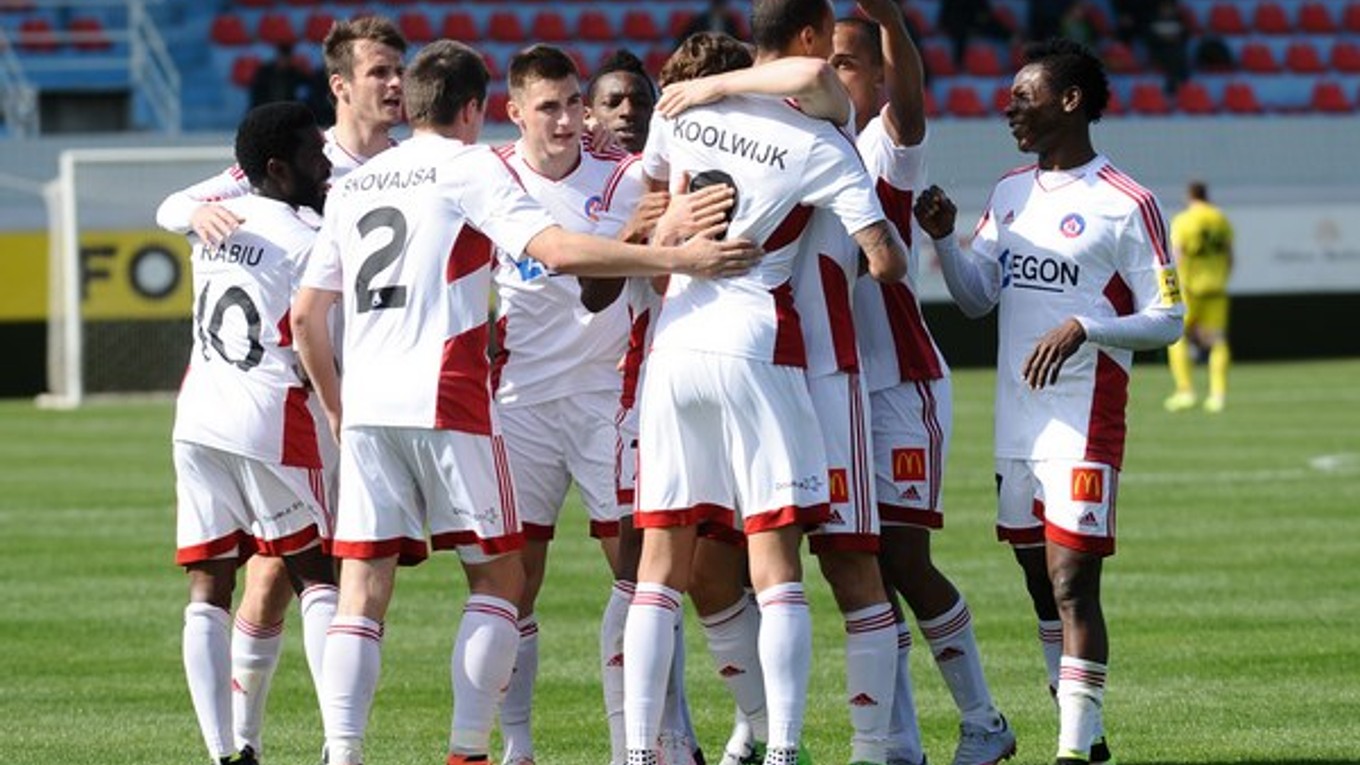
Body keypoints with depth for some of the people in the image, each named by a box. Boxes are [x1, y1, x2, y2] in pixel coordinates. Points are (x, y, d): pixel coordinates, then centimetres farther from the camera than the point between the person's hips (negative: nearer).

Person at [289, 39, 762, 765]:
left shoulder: (352, 185, 18)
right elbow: (557, 249, -15)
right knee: (498, 575, 6)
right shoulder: (469, 167, 0)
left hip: (366, 407, 5)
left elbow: (305, 313, 19)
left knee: (361, 590, 3)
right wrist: (679, 257, -16)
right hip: (448, 402, -5)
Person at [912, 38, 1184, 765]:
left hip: (1084, 425, -7)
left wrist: (1080, 328, -21)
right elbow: (978, 297, 16)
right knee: (1042, 586, 11)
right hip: (1016, 425, 7)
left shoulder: (1126, 205, -8)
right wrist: (943, 239, -1)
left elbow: (1167, 320, -7)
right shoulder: (1011, 192, 14)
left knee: (1072, 584, -12)